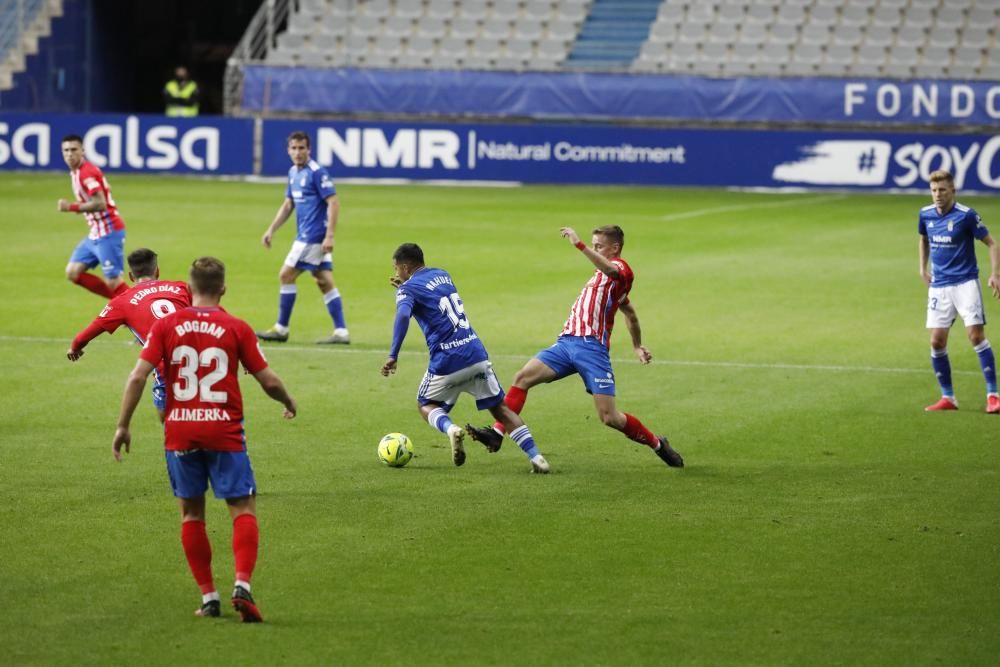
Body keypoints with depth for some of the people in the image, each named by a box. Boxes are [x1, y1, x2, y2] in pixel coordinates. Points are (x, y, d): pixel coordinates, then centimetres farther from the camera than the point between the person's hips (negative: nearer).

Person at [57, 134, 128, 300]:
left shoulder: (87, 172, -17)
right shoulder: (75, 172, 12)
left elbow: (100, 204, -26)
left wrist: (72, 207, -23)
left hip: (109, 233, -10)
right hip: (95, 234, 10)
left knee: (113, 282, -9)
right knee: (73, 273, 7)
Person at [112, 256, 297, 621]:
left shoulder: (166, 325, 1)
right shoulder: (236, 328, -2)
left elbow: (137, 376, -6)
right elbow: (268, 381, 0)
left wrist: (122, 426, 0)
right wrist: (288, 403, 21)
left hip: (179, 431, 2)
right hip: (224, 430, -2)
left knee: (191, 513, 14)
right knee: (244, 509, 3)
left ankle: (208, 597, 11)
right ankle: (242, 584, -18)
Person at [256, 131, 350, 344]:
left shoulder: (317, 173, -14)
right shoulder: (293, 173, 13)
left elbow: (334, 203, -18)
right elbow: (288, 205, 23)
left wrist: (329, 236, -23)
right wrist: (271, 230, 18)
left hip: (314, 236, -9)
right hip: (306, 235, 9)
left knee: (286, 275, -4)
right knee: (325, 282, 6)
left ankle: (281, 329, 4)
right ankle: (341, 331, 5)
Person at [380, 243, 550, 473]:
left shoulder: (408, 288, -3)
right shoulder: (442, 275, 17)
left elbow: (403, 316, -23)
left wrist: (393, 355, -26)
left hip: (446, 362, -5)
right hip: (476, 354, 5)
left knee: (425, 405, 20)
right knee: (500, 408, 13)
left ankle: (450, 428, -13)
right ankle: (535, 456, -2)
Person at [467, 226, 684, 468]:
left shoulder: (620, 268, -1)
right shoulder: (601, 275, 26)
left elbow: (609, 269, -30)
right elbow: (630, 313, 39)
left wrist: (579, 245, -38)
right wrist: (637, 346, 50)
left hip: (592, 346, -8)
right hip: (567, 341, 8)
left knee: (609, 417, -9)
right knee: (522, 377, -10)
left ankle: (657, 444, 12)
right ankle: (497, 433, -12)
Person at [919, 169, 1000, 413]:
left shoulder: (966, 215, -10)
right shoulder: (926, 215, 4)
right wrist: (923, 269, 17)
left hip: (965, 283, -5)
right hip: (938, 286, 5)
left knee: (976, 335, -14)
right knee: (937, 342, -1)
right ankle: (947, 398, 10)